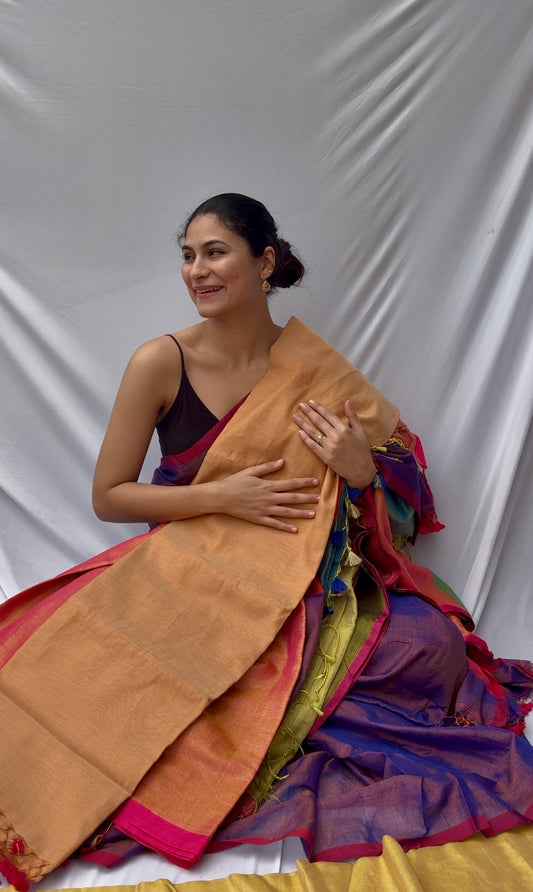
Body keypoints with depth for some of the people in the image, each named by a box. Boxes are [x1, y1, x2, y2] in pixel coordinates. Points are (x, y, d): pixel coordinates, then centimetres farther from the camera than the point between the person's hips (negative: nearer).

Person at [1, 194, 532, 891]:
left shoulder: (320, 372, -1)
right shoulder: (161, 363, -8)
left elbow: (404, 509, 6)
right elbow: (108, 496, -3)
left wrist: (361, 471, -18)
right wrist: (221, 497, -16)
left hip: (305, 586, 2)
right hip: (185, 580, -1)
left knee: (428, 644, -19)